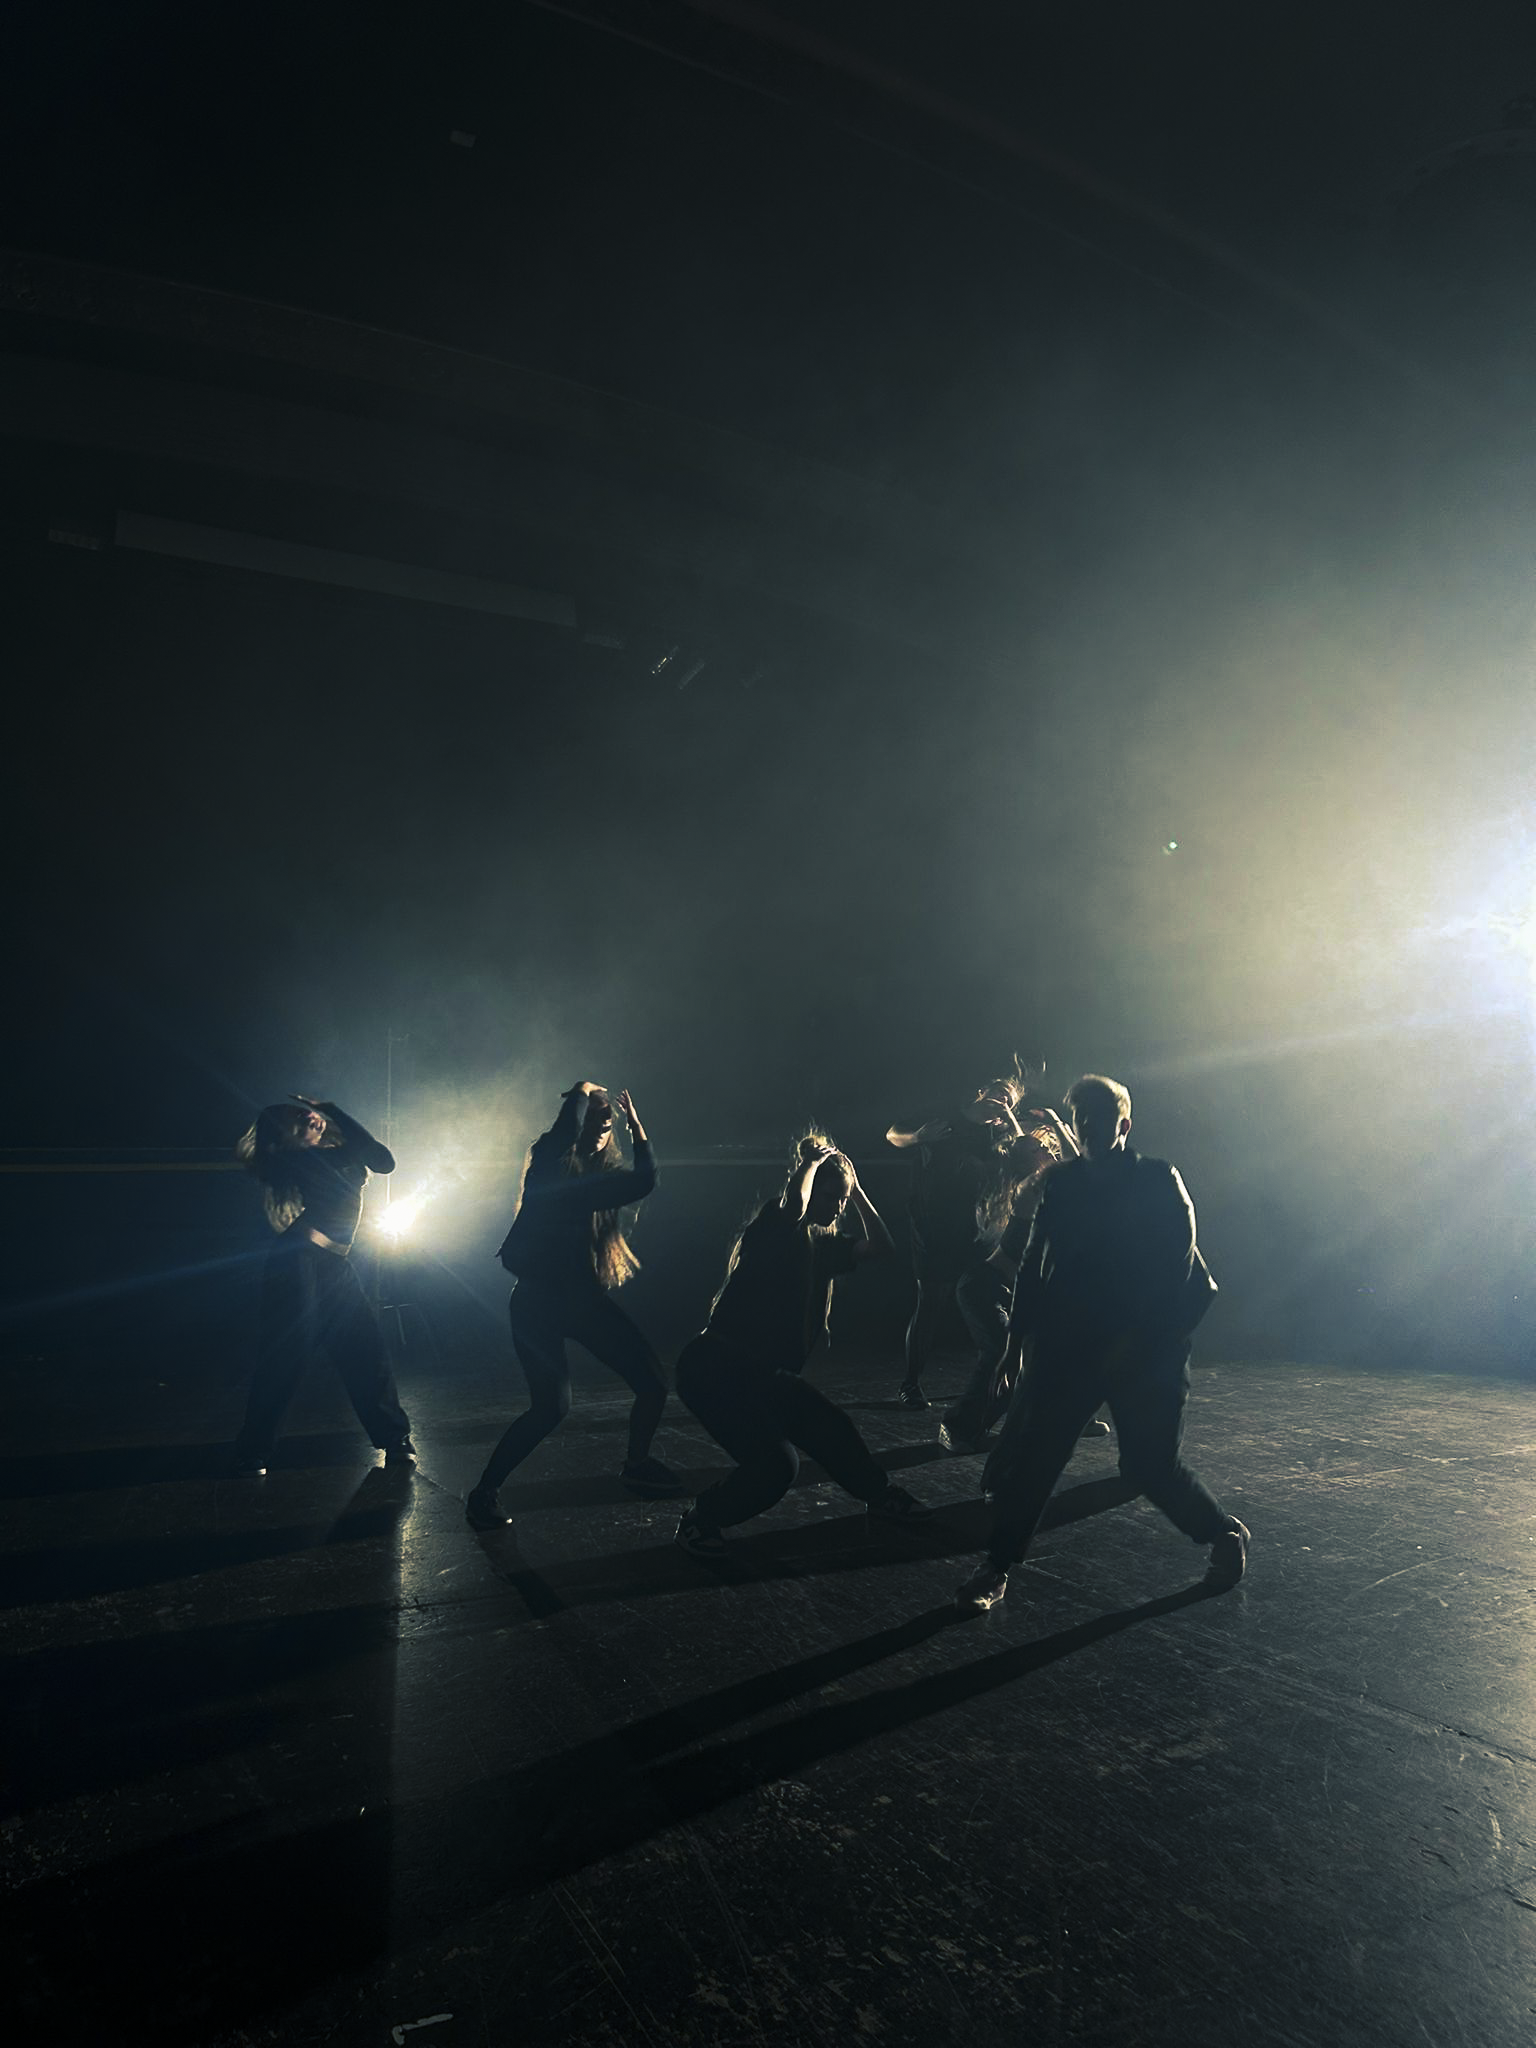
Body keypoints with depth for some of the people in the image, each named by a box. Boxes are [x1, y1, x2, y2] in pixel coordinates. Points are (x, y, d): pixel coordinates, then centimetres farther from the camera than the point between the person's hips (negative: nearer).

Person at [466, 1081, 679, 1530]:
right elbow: (567, 1129, -26)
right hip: (539, 1300, -6)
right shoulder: (549, 1162, -7)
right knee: (552, 1406, -18)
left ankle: (636, 1464, 28)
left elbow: (644, 1180, 9)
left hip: (584, 1298, 6)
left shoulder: (601, 1170, 11)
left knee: (652, 1382, 2)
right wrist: (582, 1090, -9)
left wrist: (637, 1127, 6)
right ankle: (482, 1494, 0)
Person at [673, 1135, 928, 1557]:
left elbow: (880, 1247, 6)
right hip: (715, 1367, -8)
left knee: (832, 1430, 7)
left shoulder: (824, 1241, 12)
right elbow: (795, 1205, -35)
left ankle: (879, 1495, 34)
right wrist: (811, 1162, -17)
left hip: (766, 1373, 8)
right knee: (774, 1464, -19)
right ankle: (700, 1520, 3)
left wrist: (855, 1189, 6)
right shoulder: (774, 1225, -12)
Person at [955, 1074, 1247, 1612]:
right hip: (1068, 1345, 3)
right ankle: (997, 1568, 9)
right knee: (1029, 1453, -6)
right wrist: (1017, 1334, 2)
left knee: (1150, 1463, -3)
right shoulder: (1061, 1185, 7)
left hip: (1144, 1352, -3)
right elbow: (1034, 1265, 9)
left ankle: (1227, 1534, 27)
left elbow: (1176, 1272, -8)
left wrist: (1136, 1339, -15)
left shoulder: (1159, 1182, -3)